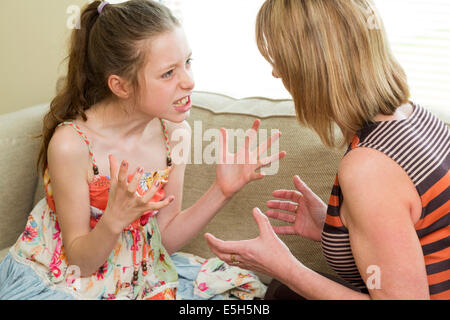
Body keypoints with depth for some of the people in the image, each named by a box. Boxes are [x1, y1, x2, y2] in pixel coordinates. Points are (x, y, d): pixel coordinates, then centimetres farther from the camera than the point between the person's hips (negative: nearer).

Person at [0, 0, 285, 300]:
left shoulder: (175, 132, -11)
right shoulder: (71, 144, -25)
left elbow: (165, 237, -2)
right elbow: (80, 259, -15)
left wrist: (222, 191, -15)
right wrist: (115, 219, -35)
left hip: (134, 275, 4)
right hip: (52, 281, -3)